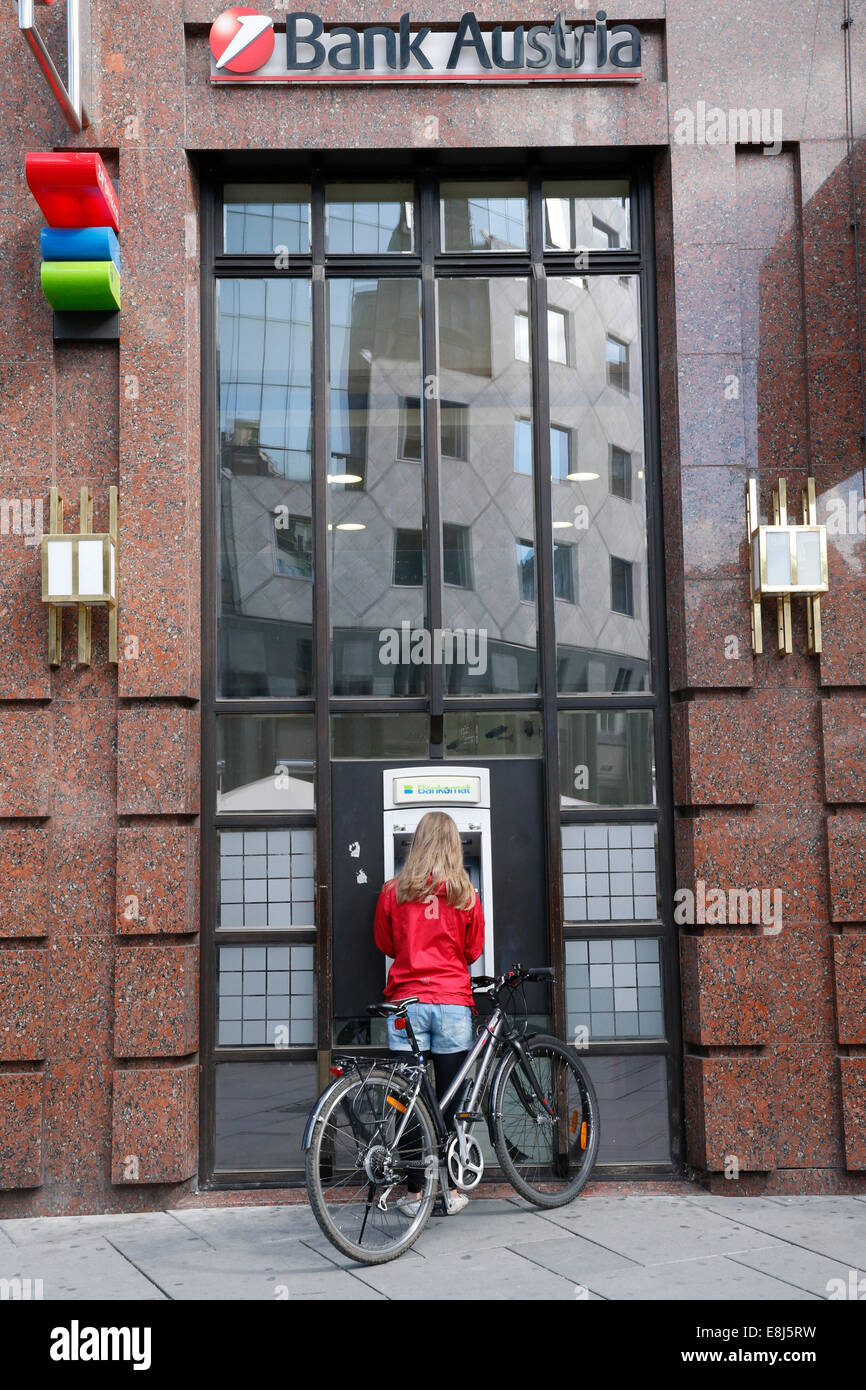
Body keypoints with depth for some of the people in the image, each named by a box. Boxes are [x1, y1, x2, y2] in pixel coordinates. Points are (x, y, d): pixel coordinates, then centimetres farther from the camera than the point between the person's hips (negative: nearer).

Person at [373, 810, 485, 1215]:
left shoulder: (394, 890, 1)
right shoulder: (465, 893, 1)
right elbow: (473, 950, 11)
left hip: (407, 1001, 0)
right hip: (453, 1003, 0)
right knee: (448, 1101, 6)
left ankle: (415, 1193, 8)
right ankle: (451, 1191, 12)